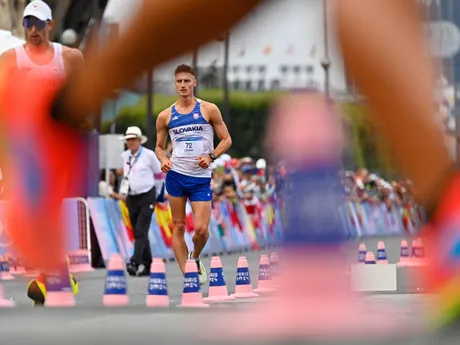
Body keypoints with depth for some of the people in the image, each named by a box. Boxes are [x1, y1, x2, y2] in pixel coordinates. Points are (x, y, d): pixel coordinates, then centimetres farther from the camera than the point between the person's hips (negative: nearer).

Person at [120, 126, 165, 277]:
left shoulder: (149, 155, -6)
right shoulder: (125, 156, 8)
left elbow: (159, 174, 5)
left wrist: (157, 193, 12)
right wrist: (123, 191, 12)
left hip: (146, 197, -5)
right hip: (131, 198, 5)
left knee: (141, 231, -15)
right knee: (137, 233, 7)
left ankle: (135, 262, -25)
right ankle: (147, 265, 15)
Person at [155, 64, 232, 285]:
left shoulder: (209, 110, 0)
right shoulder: (166, 116, 6)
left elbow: (226, 140, 4)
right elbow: (159, 146, 16)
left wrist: (211, 156, -13)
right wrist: (163, 159, -6)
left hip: (201, 178, -2)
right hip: (176, 175, 2)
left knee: (201, 229, -9)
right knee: (178, 227, 0)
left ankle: (195, 259, 22)